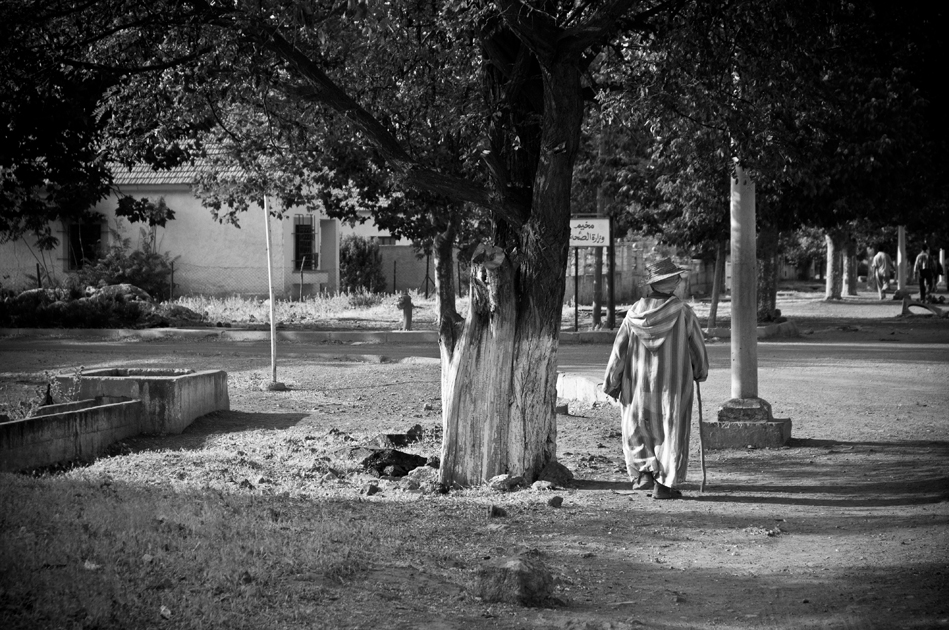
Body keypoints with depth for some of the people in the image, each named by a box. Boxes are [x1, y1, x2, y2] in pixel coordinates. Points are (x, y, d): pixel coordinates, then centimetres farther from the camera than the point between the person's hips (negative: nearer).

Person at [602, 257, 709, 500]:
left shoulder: (635, 313, -6)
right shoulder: (682, 312, -12)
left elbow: (619, 348, -2)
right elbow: (697, 346, -2)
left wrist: (610, 383, 8)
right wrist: (701, 372, 17)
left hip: (638, 384, 2)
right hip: (673, 385, -2)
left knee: (637, 430, 19)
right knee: (671, 434, 9)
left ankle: (643, 471, 6)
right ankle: (664, 484, 8)